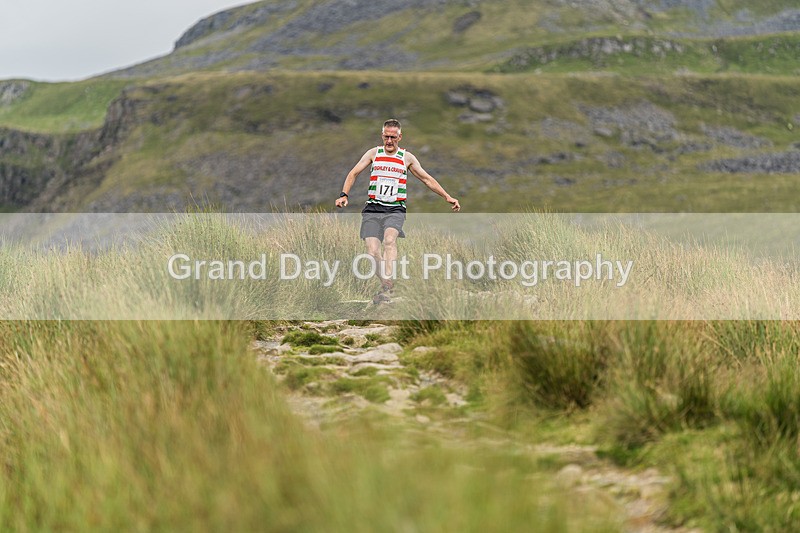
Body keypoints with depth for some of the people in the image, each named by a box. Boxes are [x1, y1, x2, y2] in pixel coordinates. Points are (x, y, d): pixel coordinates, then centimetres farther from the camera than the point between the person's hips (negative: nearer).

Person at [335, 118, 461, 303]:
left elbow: (427, 179, 18)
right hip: (372, 208, 1)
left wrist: (447, 197, 14)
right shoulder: (374, 153, 10)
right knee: (373, 251, -16)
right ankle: (387, 284, 3)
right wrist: (344, 195, -5)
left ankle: (386, 285, -38)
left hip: (395, 209, -1)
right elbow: (353, 173, 10)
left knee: (389, 239, -31)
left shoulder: (407, 158, 10)